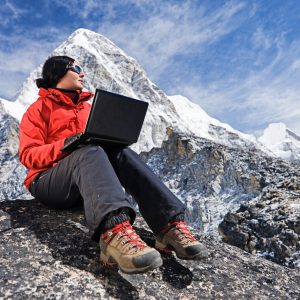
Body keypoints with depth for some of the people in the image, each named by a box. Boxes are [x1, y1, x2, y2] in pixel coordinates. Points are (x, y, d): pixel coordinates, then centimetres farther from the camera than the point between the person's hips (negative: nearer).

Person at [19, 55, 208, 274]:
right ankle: (114, 229, -63)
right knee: (89, 152, -34)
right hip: (49, 182, -4)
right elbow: (28, 155, -3)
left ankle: (170, 224, -43)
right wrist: (64, 145, -20)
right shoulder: (40, 108, 7)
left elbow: (100, 137, 19)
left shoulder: (87, 105, 23)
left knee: (121, 153, -24)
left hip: (86, 184, 4)